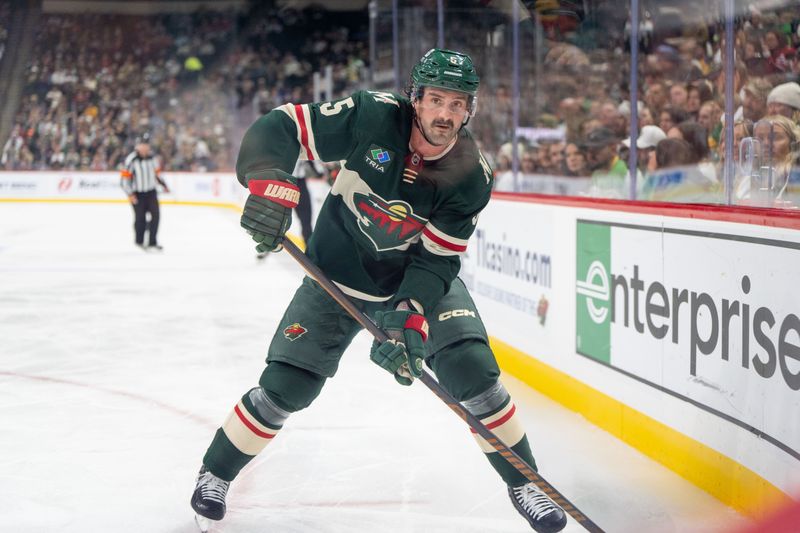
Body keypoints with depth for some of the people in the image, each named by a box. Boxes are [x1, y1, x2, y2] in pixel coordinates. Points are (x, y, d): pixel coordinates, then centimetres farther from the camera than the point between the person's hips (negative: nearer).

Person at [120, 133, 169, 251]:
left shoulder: (152, 157, 3)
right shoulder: (131, 160, -15)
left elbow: (156, 172, 19)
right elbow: (125, 178, -14)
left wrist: (163, 184, 13)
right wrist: (130, 194, -18)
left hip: (151, 192, 5)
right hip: (137, 193, -5)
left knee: (156, 214, -5)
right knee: (140, 217, -2)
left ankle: (152, 242, 5)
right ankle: (139, 241, 20)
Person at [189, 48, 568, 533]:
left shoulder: (471, 176, -20)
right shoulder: (374, 116, -25)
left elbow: (437, 258, -19)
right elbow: (280, 127, -23)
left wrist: (413, 315, -35)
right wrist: (269, 181, -41)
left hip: (422, 278, 1)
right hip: (337, 275, -1)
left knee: (473, 370, -15)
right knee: (286, 387, -5)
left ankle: (524, 482, 5)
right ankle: (216, 473, 20)